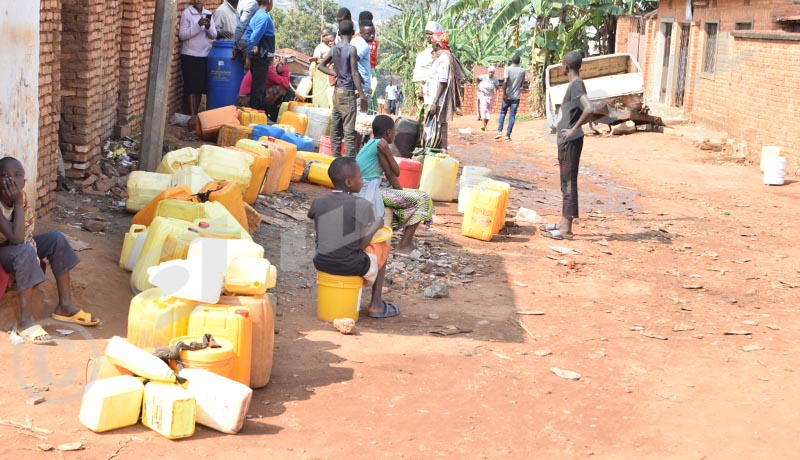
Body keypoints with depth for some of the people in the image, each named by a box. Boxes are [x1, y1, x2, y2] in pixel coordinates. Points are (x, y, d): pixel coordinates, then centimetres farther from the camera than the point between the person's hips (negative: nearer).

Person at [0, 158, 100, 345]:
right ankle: (24, 320, -29)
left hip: (16, 247, 8)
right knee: (26, 251, -34)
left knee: (56, 238, -5)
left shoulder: (22, 195, -9)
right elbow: (16, 238, -36)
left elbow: (25, 233, -2)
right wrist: (18, 202, -34)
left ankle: (65, 305, -2)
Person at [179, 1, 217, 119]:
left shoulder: (208, 14, 8)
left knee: (200, 87, 7)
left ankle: (196, 113, 18)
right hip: (190, 56, -5)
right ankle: (192, 116, -4)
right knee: (191, 87, -5)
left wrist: (208, 27, -15)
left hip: (204, 55, 5)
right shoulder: (186, 13, -5)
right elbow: (182, 35, -12)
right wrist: (198, 25, -20)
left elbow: (214, 35, 5)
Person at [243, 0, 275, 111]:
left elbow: (248, 34, 8)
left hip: (259, 57, 9)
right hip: (261, 58, -9)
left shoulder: (257, 15, 12)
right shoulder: (265, 17, -16)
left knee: (260, 89, 15)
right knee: (258, 89, -5)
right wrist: (248, 57, -16)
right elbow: (253, 39, -22)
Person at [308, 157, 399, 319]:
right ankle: (376, 304, 24)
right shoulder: (361, 205, -13)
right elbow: (362, 244, -12)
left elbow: (321, 237, 9)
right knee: (381, 248, 23)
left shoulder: (319, 202, 0)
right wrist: (376, 226, 6)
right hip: (351, 266, -5)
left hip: (322, 263, 5)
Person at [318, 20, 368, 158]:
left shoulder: (334, 49, 7)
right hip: (348, 92, -7)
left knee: (336, 127, 9)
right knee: (349, 129, -8)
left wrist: (336, 73, 12)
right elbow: (355, 74, -14)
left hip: (337, 91, 7)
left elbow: (321, 66, 16)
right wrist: (362, 96, -12)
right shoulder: (351, 49, -11)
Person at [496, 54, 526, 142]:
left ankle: (499, 131, 2)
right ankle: (508, 135, 0)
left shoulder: (507, 69, -7)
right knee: (512, 116, 3)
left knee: (503, 112, 15)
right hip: (516, 96, 1)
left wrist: (504, 93, -16)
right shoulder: (522, 71, 3)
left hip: (507, 96, -1)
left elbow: (505, 81, -19)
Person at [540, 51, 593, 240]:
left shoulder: (576, 85, -16)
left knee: (569, 182, -7)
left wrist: (574, 129, -21)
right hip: (566, 141, 10)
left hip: (571, 142, -10)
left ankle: (566, 228, -4)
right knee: (565, 182, 14)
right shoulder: (573, 84, 14)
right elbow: (582, 111, 24)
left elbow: (589, 109, -30)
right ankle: (563, 223, 22)